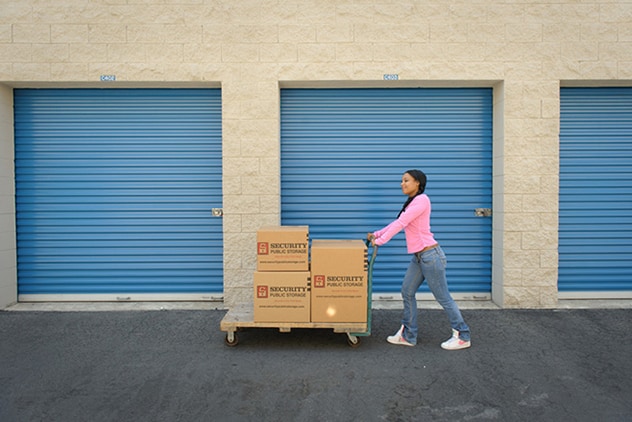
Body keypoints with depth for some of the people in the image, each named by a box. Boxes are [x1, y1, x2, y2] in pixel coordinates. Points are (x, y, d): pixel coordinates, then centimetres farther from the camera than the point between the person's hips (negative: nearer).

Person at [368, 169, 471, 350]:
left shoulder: (421, 200, -14)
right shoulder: (412, 202, 15)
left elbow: (400, 223, -20)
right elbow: (398, 223, 19)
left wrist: (380, 240, -18)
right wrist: (376, 234, 12)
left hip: (430, 255, -10)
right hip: (418, 256, 10)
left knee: (443, 297, 0)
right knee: (407, 292, 10)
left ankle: (462, 337, 13)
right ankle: (408, 335, 19)